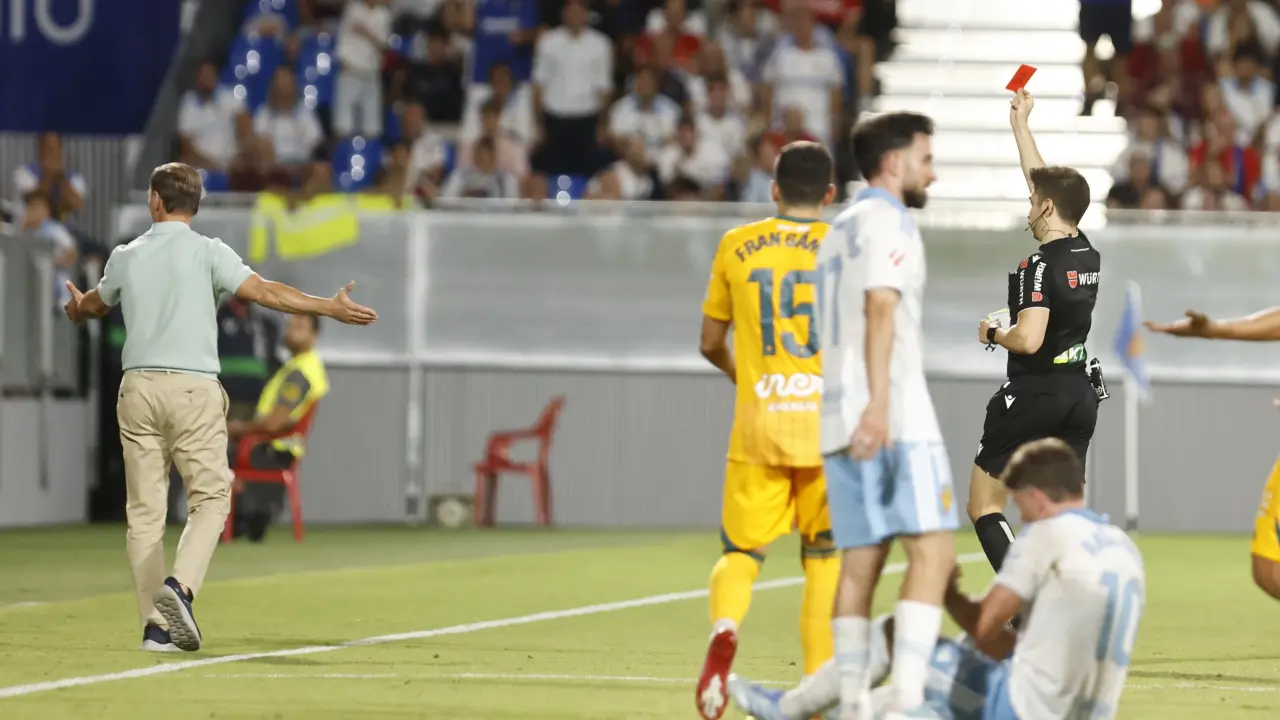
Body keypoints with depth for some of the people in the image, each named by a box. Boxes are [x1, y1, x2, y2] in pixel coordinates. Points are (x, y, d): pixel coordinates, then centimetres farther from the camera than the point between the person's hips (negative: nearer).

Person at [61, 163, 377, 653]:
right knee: (210, 498, 2)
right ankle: (180, 585, -23)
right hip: (194, 390, -3)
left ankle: (156, 624, 1)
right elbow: (264, 292, -11)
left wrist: (77, 309, 53)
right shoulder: (206, 252, -2)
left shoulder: (126, 257, 10)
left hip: (138, 387, 3)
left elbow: (96, 304, 29)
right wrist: (330, 308, -7)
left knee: (144, 509, 5)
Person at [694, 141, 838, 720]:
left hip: (756, 426, 1)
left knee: (741, 550, 10)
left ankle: (724, 631, -22)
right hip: (828, 425, -1)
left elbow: (710, 343, 12)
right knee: (825, 558, 11)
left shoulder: (736, 247, 5)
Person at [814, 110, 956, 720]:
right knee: (932, 550, -13)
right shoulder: (887, 218, -4)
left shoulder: (840, 229, 25)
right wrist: (879, 402, -28)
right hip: (896, 418, -9)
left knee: (859, 562, 6)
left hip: (839, 417, 9)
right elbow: (880, 305, -17)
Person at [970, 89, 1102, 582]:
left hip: (1034, 394, -8)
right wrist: (1020, 125, 28)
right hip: (1080, 393, 8)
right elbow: (1047, 185, 21)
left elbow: (1028, 339, -27)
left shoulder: (1040, 267, -17)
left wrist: (993, 333, -6)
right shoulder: (1088, 255, 7)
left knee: (983, 507, 2)